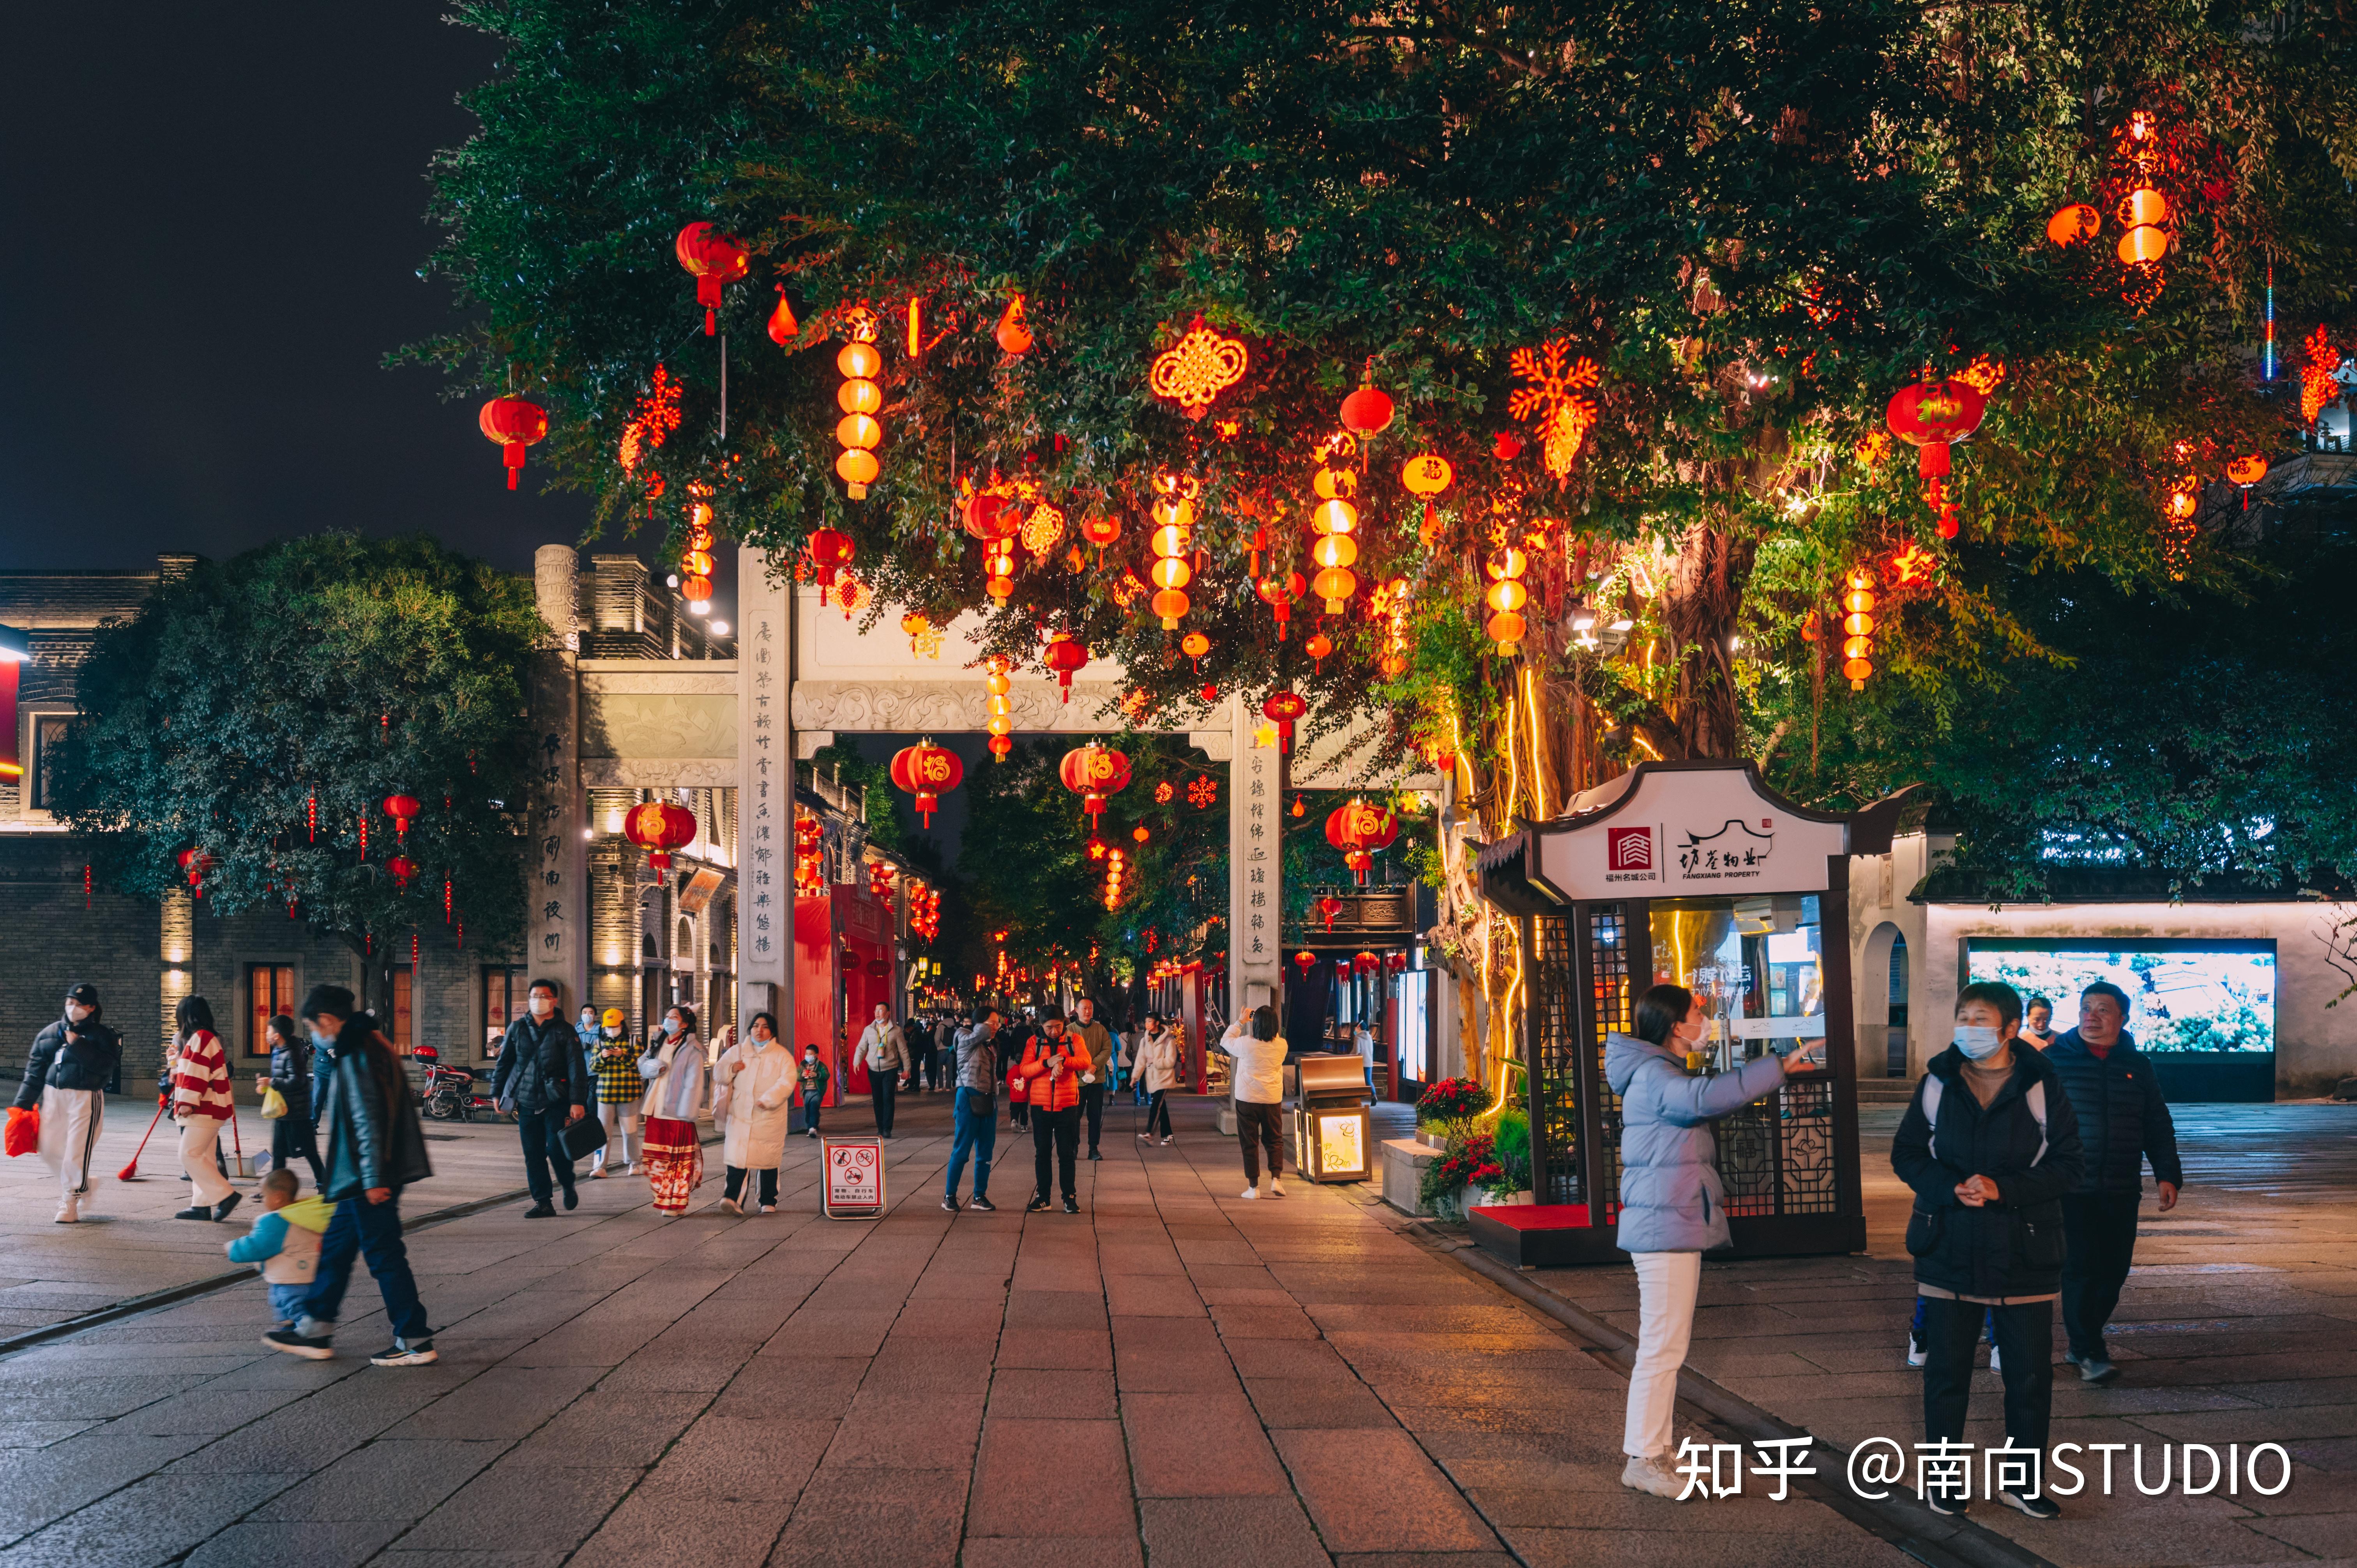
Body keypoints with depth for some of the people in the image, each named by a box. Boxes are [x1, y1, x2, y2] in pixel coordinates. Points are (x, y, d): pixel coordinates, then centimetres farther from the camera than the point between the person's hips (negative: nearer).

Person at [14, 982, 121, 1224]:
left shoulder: (101, 1035, -1)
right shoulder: (50, 1033, 11)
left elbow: (107, 1065, -16)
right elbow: (35, 1070, 13)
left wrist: (78, 1046, -18)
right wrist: (23, 1103, 9)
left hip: (85, 1098, -5)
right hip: (53, 1096, 5)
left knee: (76, 1152, -8)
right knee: (49, 1150, 6)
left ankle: (70, 1204, 3)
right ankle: (81, 1184, 29)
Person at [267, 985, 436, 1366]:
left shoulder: (354, 1056, -17)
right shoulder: (369, 1045, 14)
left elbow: (368, 1120, -23)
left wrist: (373, 1178, -23)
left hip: (370, 1179, -11)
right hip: (367, 1178, 11)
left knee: (385, 1255, -5)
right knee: (336, 1246, 18)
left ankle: (416, 1342, 0)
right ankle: (314, 1330, 27)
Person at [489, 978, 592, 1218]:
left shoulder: (564, 1031, 0)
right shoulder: (517, 1029, 9)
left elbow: (578, 1069, -4)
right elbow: (504, 1062, 16)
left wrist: (578, 1101, -13)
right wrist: (497, 1093, 12)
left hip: (556, 1102, -3)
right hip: (526, 1102, 3)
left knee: (556, 1149, -10)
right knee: (533, 1155, 2)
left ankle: (568, 1187, 17)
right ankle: (543, 1203, 9)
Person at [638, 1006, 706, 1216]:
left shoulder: (691, 1050, -6)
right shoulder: (658, 1045, 16)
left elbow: (693, 1084, -10)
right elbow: (643, 1066, 14)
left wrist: (686, 1113, -16)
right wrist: (656, 1067, -9)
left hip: (677, 1113, -7)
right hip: (656, 1112, 7)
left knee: (679, 1160, -1)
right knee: (656, 1159, 7)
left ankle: (676, 1203, 6)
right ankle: (664, 1199, 18)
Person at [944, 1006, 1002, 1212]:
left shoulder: (991, 1046, 18)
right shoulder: (966, 1039, -3)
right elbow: (982, 1031, -21)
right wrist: (986, 1026, -1)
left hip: (988, 1101, 7)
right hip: (969, 1098, -7)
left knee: (986, 1152, 7)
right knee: (962, 1150, -6)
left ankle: (980, 1196, 14)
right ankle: (950, 1196, 1)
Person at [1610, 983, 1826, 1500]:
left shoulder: (1663, 1073, 17)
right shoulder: (1653, 1076, -18)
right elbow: (1706, 1096, -38)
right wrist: (1781, 1067, -36)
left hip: (1675, 1227, 11)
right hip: (1665, 1228, -11)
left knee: (1669, 1343, 16)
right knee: (1662, 1346, -8)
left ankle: (1654, 1445, 24)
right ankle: (1642, 1460, -3)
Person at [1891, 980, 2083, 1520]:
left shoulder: (2041, 1086, -5)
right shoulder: (1939, 1083, 0)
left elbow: (2068, 1166, -6)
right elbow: (1906, 1155, 3)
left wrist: (2003, 1188, -20)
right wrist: (1952, 1187, -16)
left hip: (2024, 1256, -1)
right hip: (1949, 1250, 1)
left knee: (2031, 1376, 6)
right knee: (1946, 1372, 7)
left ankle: (2024, 1481, 22)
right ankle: (1946, 1480, 21)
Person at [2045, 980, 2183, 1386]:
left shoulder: (2138, 1066, 10)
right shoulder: (2054, 1059, 0)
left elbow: (2158, 1127, 16)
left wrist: (2167, 1175, 6)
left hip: (2122, 1192, 4)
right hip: (2071, 1188, -4)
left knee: (2113, 1272, 5)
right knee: (2081, 1269, -10)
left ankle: (2078, 1341, 21)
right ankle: (2088, 1354, -4)